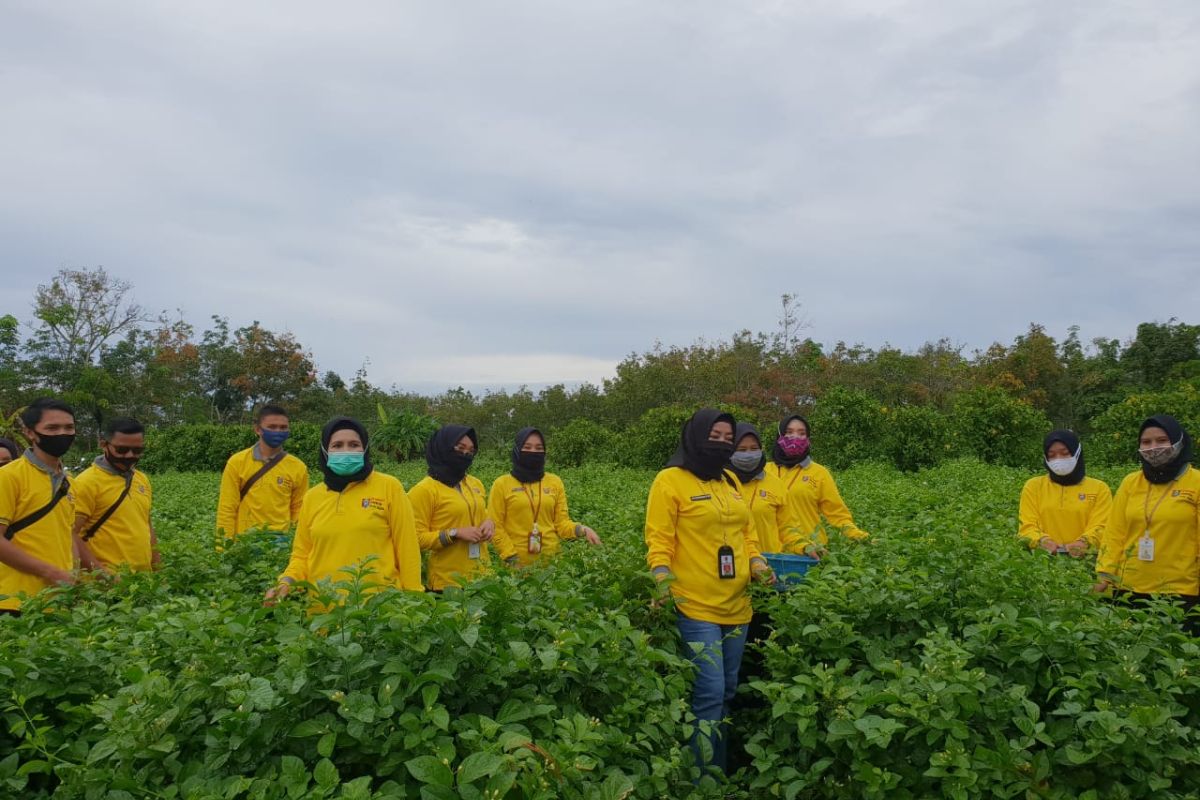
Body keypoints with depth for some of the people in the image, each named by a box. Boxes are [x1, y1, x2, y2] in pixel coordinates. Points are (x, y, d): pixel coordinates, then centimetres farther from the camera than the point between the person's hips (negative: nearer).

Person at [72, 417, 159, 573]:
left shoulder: (142, 479, 12)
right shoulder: (87, 482, -9)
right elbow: (70, 534, -12)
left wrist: (157, 567, 15)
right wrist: (98, 570, -19)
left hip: (143, 576, 6)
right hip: (107, 579, -6)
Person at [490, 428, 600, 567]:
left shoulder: (555, 482, 7)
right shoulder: (502, 484, 0)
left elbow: (562, 522, 6)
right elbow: (495, 526, -1)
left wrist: (581, 530, -12)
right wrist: (510, 557, -10)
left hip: (551, 559, 2)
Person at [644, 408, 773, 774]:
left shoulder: (731, 480, 14)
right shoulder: (670, 480, -6)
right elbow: (659, 540, -9)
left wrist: (757, 562, 4)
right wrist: (662, 583, -21)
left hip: (736, 606, 7)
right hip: (696, 607, -7)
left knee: (726, 693, 14)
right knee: (709, 695, -8)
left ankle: (720, 770, 26)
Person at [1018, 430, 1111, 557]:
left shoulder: (1099, 488, 13)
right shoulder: (1033, 486, 14)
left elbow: (1100, 527, 3)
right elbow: (1028, 525, 5)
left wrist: (1084, 542, -18)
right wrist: (1042, 540, -16)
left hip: (1084, 558, 0)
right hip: (1044, 558, 0)